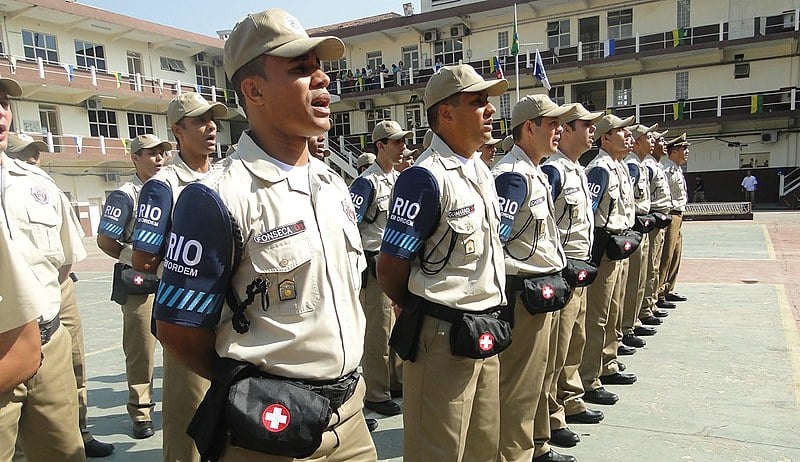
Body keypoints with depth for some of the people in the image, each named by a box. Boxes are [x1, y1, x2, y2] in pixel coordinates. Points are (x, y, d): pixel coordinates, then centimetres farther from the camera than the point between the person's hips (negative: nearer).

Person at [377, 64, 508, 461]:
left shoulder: (482, 172, 10)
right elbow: (389, 268, -16)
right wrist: (420, 313, 2)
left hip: (485, 335, 8)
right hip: (442, 338, -8)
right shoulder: (426, 178, -19)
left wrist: (487, 318, 15)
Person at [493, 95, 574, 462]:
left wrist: (555, 277, 17)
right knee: (520, 385, 1)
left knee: (539, 377, 22)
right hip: (525, 293, -11)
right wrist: (533, 286, -22)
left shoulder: (535, 173, 14)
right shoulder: (513, 175, -18)